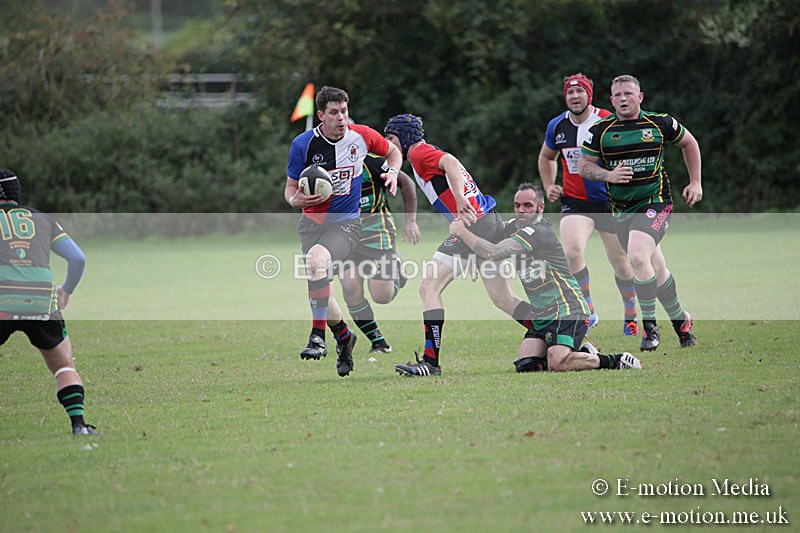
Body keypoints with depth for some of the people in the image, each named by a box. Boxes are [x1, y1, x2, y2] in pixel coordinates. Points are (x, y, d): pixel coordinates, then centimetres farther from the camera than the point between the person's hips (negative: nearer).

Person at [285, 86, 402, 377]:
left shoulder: (361, 136, -4)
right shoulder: (303, 144, -7)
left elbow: (392, 151, 17)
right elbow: (290, 188, 3)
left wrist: (392, 172, -3)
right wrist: (296, 199, -20)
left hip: (346, 222, -3)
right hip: (312, 222, 3)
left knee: (317, 258, -32)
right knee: (318, 288, -3)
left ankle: (318, 338, -29)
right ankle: (343, 336, 29)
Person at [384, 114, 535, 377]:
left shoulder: (419, 152, -3)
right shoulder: (430, 153, 25)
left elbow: (451, 163, -22)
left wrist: (460, 199, -34)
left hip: (473, 225, -10)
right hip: (491, 219, 10)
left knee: (429, 287, -9)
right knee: (504, 299, 14)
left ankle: (430, 361, -13)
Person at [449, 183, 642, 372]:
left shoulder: (539, 231, -18)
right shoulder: (513, 227, 11)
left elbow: (492, 253, -22)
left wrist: (461, 231, -11)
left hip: (567, 309, -9)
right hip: (541, 315, 9)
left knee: (557, 364, -27)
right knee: (525, 366, -8)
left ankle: (615, 360, -5)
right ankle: (583, 353, 12)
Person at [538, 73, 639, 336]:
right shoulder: (557, 126, 2)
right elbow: (546, 157, 22)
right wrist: (548, 186, 9)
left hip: (610, 202, -2)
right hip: (574, 202, 2)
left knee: (621, 264, 7)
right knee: (572, 252, -23)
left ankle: (630, 317, 31)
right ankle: (588, 311, -7)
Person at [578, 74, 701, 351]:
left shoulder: (660, 123, -2)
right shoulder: (601, 130, 0)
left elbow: (689, 143, 14)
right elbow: (584, 164, 5)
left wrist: (695, 182, 11)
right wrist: (609, 175, -14)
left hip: (656, 202, -3)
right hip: (622, 209, 3)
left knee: (637, 257, -25)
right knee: (657, 269, 10)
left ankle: (650, 326, -15)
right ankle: (680, 320, 32)